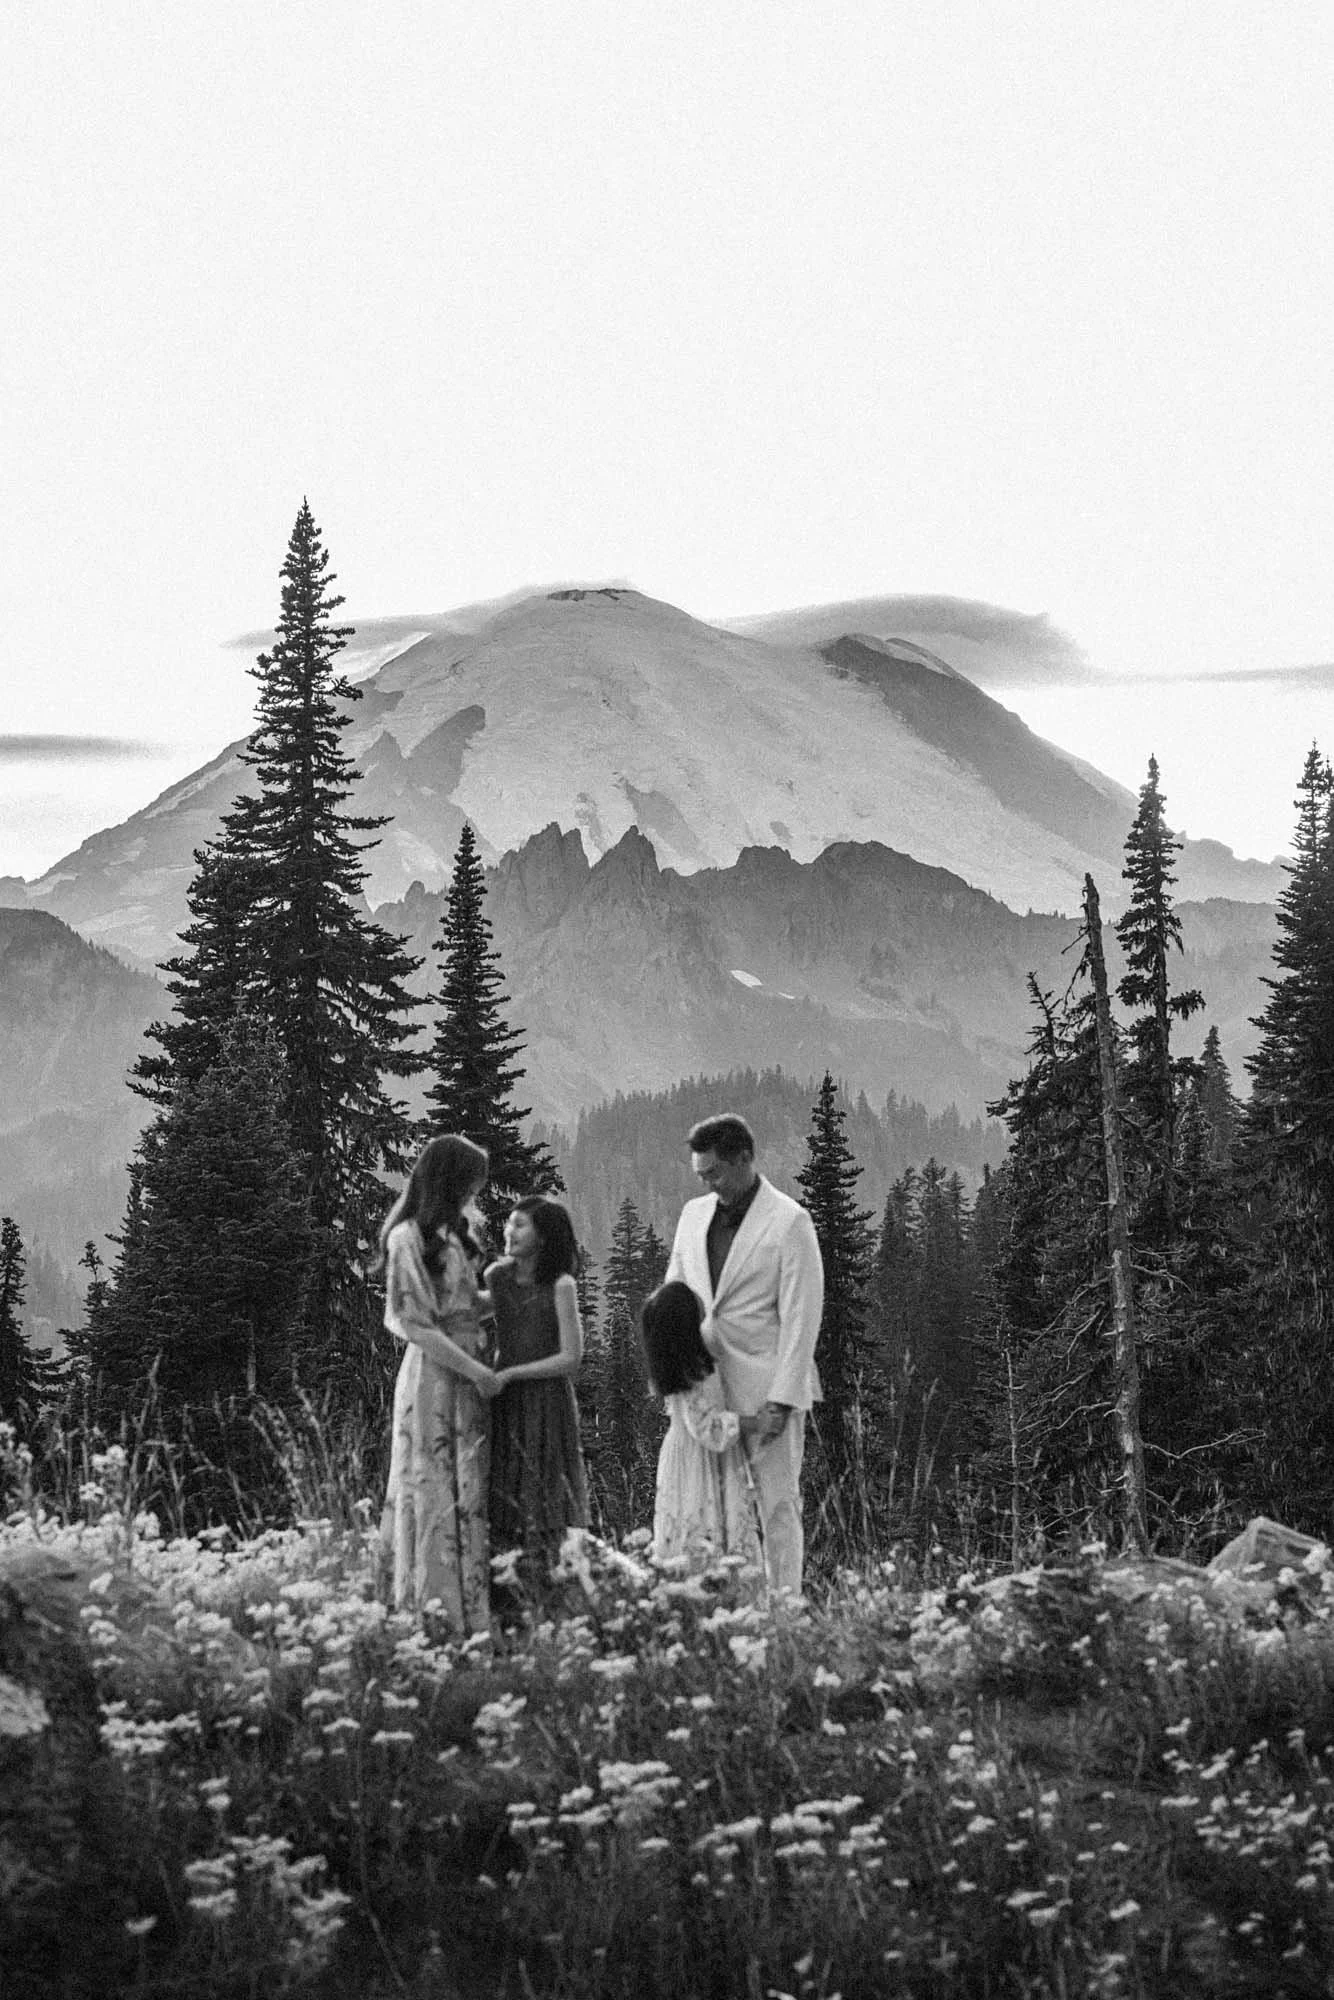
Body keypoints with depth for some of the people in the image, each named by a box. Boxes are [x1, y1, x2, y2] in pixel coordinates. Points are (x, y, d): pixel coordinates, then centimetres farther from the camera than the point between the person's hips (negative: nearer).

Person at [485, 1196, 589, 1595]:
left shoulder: (560, 1286, -9)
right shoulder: (496, 1277, 4)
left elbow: (571, 1358, -10)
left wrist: (509, 1374, -12)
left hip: (546, 1401, -4)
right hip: (503, 1405, 4)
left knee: (540, 1515, -1)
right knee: (498, 1510, 3)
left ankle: (537, 1590, 4)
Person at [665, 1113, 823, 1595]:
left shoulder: (789, 1222, -6)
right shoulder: (694, 1215, 12)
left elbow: (800, 1317, -10)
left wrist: (781, 1400, -15)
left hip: (766, 1389, -5)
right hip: (707, 1387, 5)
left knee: (777, 1505, -1)